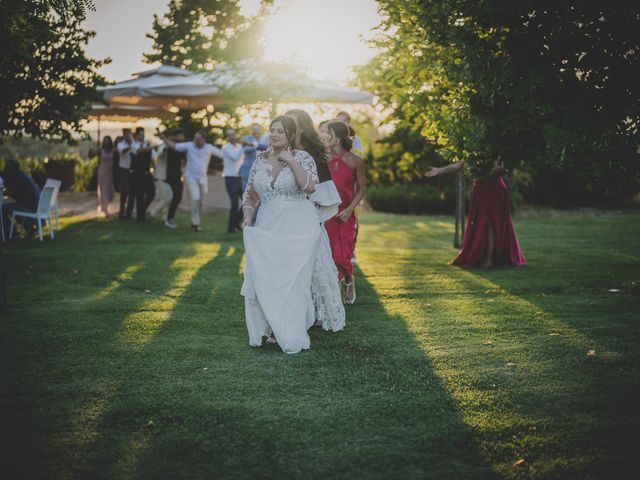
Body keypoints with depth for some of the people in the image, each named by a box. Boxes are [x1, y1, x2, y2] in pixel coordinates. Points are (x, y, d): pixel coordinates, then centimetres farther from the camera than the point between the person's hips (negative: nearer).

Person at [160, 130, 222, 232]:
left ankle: (195, 222, 29)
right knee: (196, 198, -19)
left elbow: (223, 154, 2)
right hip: (191, 177, -3)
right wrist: (164, 139, -26)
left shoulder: (209, 148, -4)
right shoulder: (189, 145, -9)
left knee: (200, 201, 11)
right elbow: (174, 145, -12)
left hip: (202, 178, 3)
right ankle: (195, 223, -13)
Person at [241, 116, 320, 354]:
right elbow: (250, 193, 14)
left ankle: (292, 337, 11)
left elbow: (310, 186, -20)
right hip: (267, 228, 4)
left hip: (298, 229, -4)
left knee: (292, 280, -1)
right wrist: (248, 215, -2)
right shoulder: (260, 159, 10)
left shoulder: (302, 157, -3)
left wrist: (291, 161, -16)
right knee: (263, 279, -1)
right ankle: (271, 328, 15)